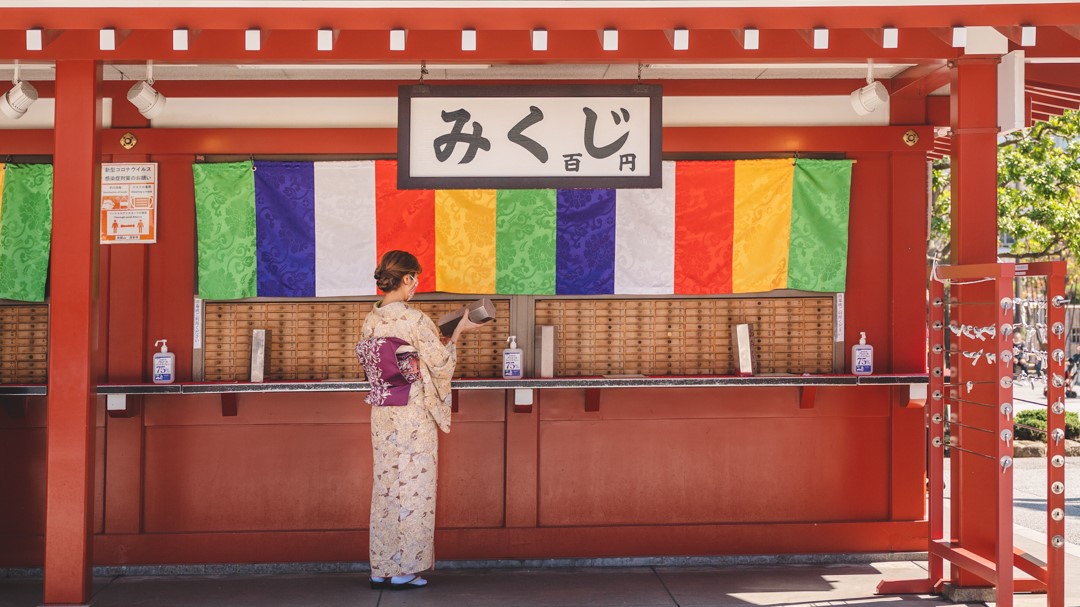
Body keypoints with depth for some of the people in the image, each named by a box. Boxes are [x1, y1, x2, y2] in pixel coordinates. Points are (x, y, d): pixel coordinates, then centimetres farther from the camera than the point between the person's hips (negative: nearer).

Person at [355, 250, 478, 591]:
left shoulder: (370, 320, 5)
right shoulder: (414, 320, -15)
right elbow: (439, 361, -8)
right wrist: (458, 332, 9)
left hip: (382, 414, 6)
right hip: (412, 415, -6)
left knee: (386, 485, 12)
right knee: (412, 489, 2)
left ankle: (380, 569, 17)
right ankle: (403, 571, 6)